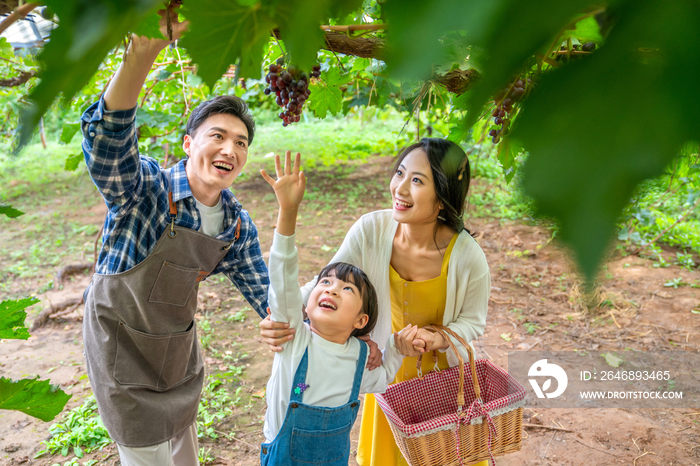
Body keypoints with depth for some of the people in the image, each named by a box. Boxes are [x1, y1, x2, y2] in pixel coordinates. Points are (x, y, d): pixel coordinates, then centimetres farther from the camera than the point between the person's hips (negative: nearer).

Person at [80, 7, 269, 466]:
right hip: (122, 341, -5)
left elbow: (266, 293, -2)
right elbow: (107, 141, -44)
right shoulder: (146, 187, -23)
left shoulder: (239, 226, -7)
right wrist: (142, 54, -59)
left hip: (180, 343, 6)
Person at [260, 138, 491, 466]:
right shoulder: (371, 230, -25)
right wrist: (282, 318, -34)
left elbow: (472, 321, -11)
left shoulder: (467, 257, -29)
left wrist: (437, 338, -32)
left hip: (445, 377, -1)